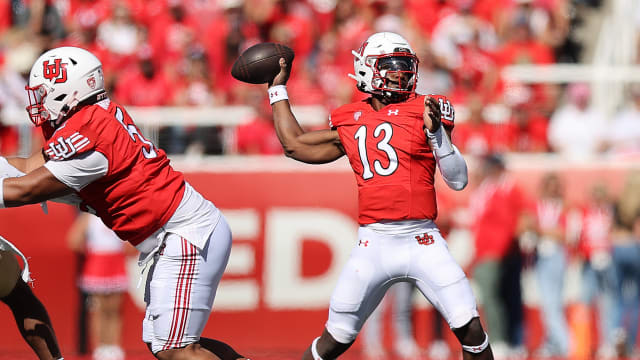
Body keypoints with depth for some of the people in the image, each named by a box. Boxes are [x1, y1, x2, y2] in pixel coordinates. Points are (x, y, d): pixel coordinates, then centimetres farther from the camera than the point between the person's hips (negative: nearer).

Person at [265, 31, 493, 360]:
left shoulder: (425, 112, 3)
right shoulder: (350, 122, 11)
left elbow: (458, 180, -1)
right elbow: (294, 145, 24)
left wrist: (436, 133, -14)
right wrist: (278, 89, 29)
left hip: (423, 243, -2)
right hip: (374, 244, 2)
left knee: (471, 330, -9)